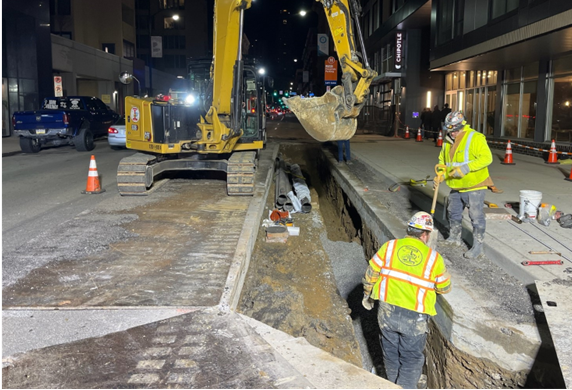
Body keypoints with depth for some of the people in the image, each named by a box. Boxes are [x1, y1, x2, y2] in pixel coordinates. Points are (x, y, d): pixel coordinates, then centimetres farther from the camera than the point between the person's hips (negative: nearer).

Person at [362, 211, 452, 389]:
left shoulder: (389, 246, -4)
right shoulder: (434, 258, -6)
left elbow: (371, 274, 1)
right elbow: (445, 288, 6)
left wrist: (367, 295, 17)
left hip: (387, 312, 3)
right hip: (414, 318, -3)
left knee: (391, 352, 22)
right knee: (411, 358, 15)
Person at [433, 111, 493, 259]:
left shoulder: (475, 138, -17)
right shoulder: (448, 141, 6)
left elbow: (486, 158, -24)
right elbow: (443, 160, 17)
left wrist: (467, 168, -31)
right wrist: (440, 175, 0)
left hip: (474, 186, -8)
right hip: (456, 186, 8)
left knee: (476, 217, -2)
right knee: (453, 213, 20)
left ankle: (478, 246, 7)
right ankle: (454, 238, 39)